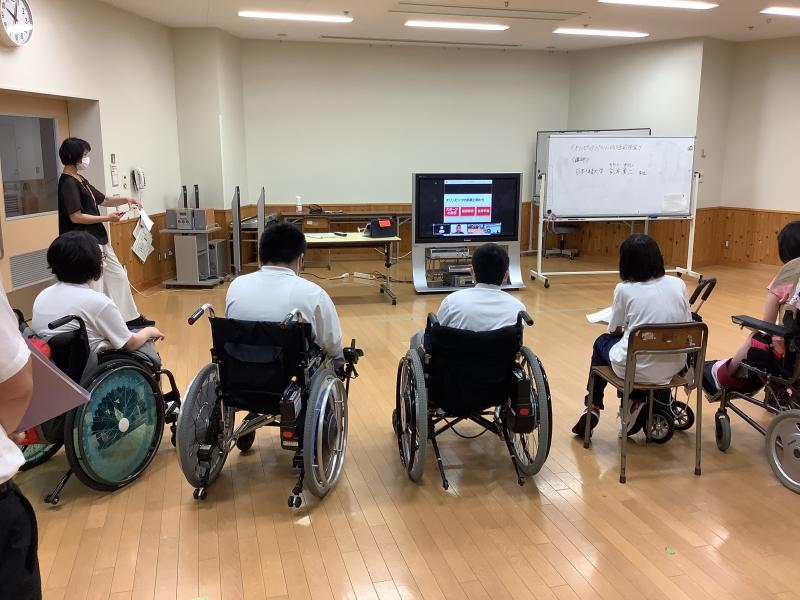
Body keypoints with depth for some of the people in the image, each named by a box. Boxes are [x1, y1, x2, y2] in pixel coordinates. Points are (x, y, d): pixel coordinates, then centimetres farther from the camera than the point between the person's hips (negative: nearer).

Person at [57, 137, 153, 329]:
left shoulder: (81, 180, 13)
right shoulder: (68, 183, -15)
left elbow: (103, 200, 22)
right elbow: (75, 217, -20)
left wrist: (126, 199, 7)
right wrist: (106, 218, -15)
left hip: (99, 240, 10)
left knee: (119, 276, 16)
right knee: (94, 287, -3)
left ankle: (130, 318, 26)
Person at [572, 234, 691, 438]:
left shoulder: (624, 289, -8)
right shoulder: (678, 284, 0)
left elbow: (614, 330, 4)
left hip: (636, 368, -3)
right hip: (674, 366, 3)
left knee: (602, 342, 29)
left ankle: (593, 407, 32)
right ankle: (637, 402, 25)